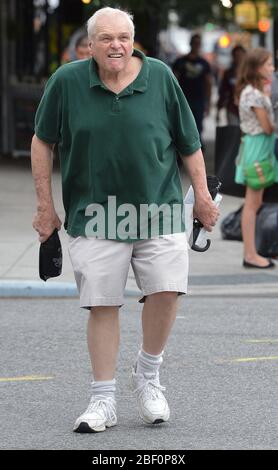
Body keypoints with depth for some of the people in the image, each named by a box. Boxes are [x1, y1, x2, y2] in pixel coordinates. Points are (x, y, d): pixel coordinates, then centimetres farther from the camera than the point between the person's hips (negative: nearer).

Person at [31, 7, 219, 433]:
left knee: (166, 290, -12)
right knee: (103, 306, 0)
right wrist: (45, 205, 6)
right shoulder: (67, 82, -3)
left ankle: (148, 374, 13)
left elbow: (189, 143, 8)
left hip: (158, 209, 1)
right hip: (95, 217, 0)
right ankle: (103, 401, 11)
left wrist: (203, 197, 8)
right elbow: (43, 142, 7)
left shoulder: (160, 77, -1)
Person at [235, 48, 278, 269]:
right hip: (258, 145, -10)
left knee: (255, 202, 11)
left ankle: (251, 253, 15)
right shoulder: (255, 94, -17)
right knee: (252, 203, -6)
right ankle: (251, 255, -3)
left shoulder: (257, 91, 13)